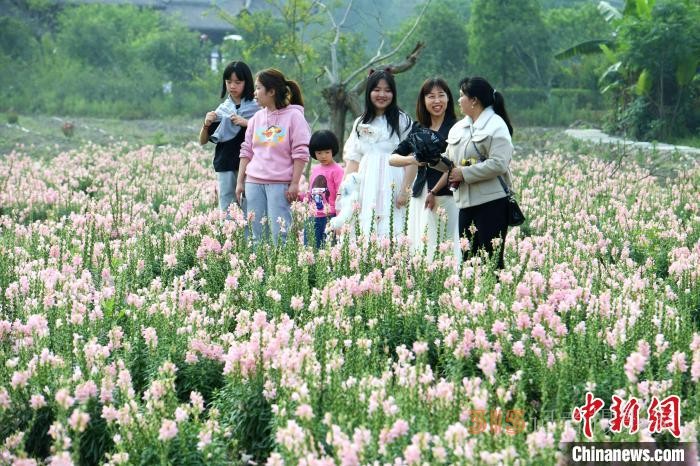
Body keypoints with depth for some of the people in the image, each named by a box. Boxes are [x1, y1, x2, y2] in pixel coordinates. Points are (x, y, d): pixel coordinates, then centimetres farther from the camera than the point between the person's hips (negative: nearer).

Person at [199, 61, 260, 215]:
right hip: (225, 166, 4)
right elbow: (203, 141, 15)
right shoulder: (222, 109, 12)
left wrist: (246, 123, -15)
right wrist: (206, 124, -4)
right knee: (226, 209, 4)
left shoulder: (256, 107, 1)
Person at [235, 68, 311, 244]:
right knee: (254, 233, 3)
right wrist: (240, 182, 11)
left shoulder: (294, 116, -3)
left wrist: (294, 184, -12)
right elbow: (247, 151, 16)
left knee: (279, 233, -9)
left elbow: (300, 154, -7)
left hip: (280, 183, -6)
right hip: (254, 183, 6)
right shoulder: (257, 118, 14)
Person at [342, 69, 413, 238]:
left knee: (389, 235, -11)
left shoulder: (402, 121, 2)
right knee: (365, 235, -3)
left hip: (391, 189, -4)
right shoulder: (361, 123, 17)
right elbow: (353, 160, 16)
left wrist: (405, 190, -12)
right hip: (366, 190, 4)